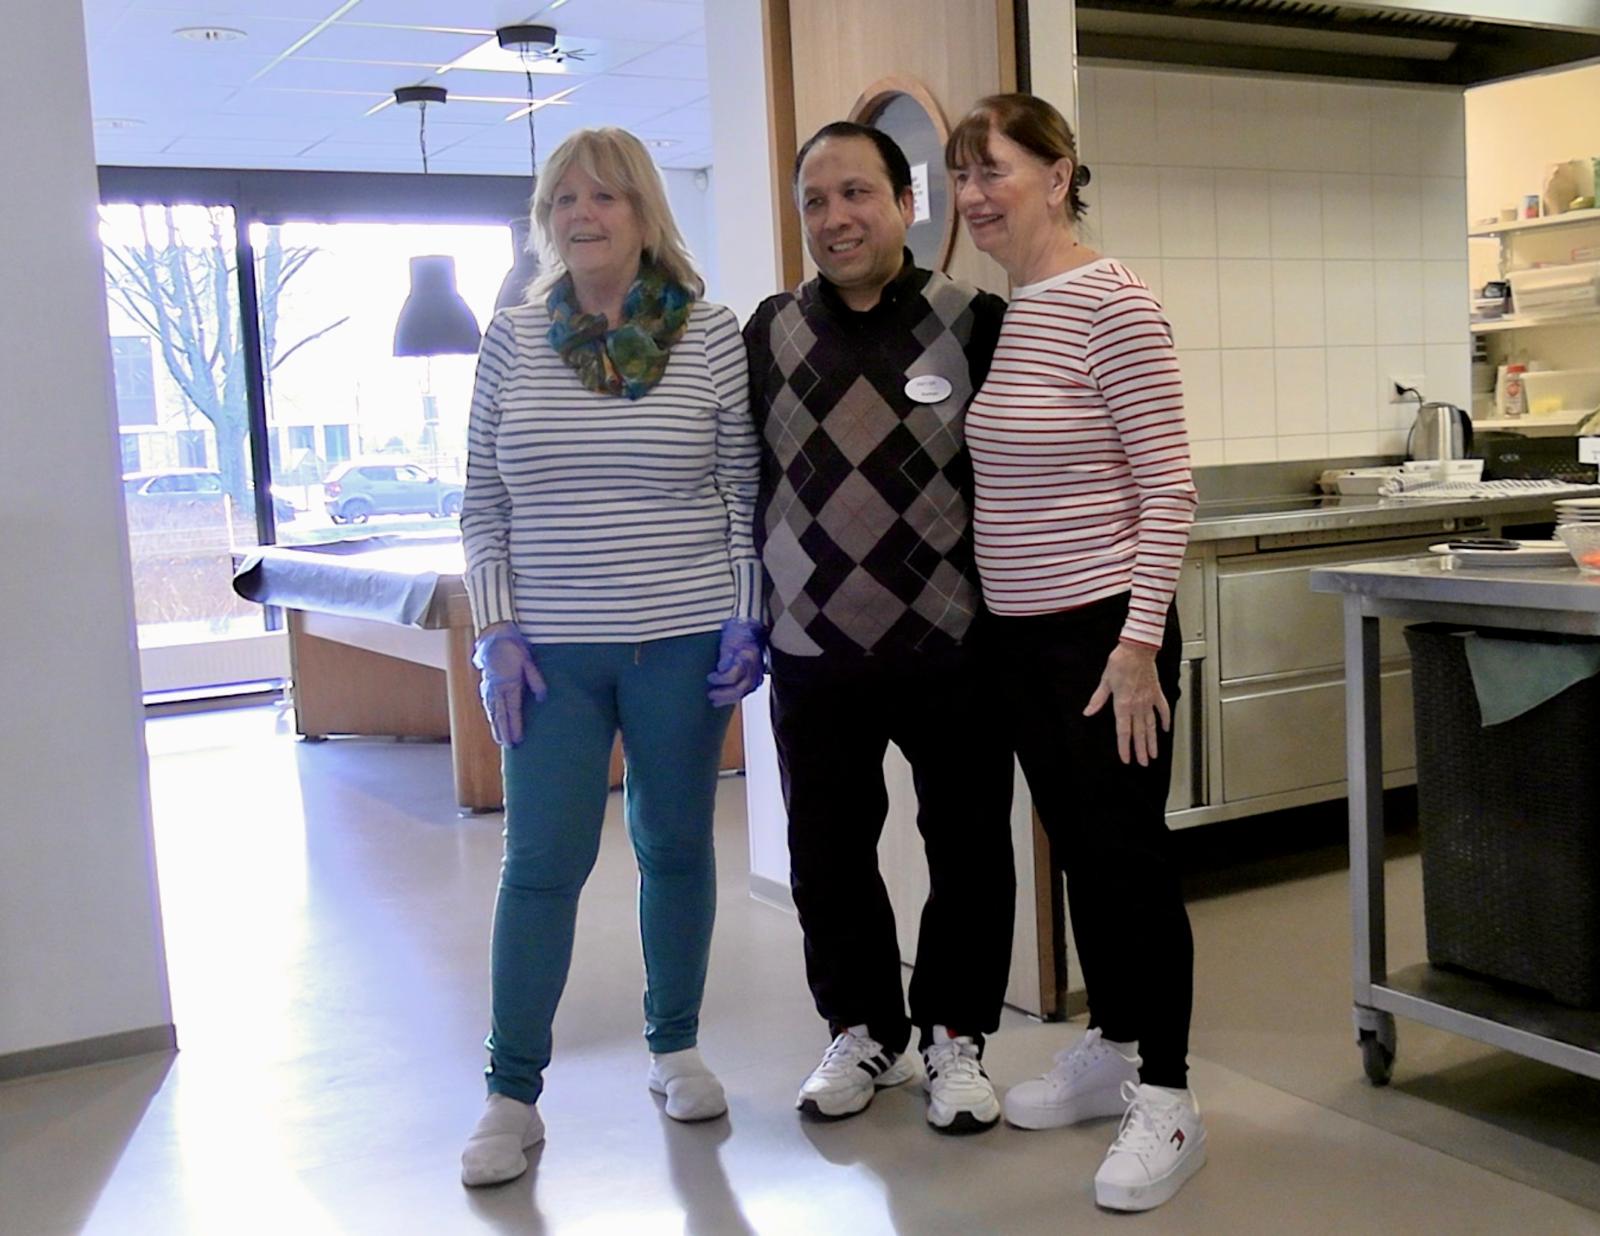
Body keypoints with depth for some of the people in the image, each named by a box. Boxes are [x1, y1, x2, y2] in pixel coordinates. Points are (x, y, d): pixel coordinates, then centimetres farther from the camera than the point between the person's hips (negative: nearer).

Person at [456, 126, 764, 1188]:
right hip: (551, 651, 0)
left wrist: (746, 618, -3)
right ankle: (513, 1097, 13)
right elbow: (484, 503, 5)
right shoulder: (513, 338, 3)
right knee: (542, 865, 1)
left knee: (676, 848, 12)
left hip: (685, 644, 0)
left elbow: (746, 489, 4)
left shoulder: (712, 334, 0)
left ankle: (676, 1049, 30)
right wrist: (497, 630, -3)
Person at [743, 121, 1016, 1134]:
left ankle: (957, 1033, 28)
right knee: (827, 854, 11)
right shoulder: (771, 333, 6)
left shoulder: (976, 324, -3)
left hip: (952, 644, -2)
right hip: (815, 651, 3)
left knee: (969, 849, 9)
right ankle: (864, 1030, 31)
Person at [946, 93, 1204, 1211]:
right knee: (1078, 849, 17)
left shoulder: (1112, 305, -13)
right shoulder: (994, 315, 10)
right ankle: (1112, 1049, 32)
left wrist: (1139, 641, -19)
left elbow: (1169, 487, -15)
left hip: (1103, 631, -8)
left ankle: (1167, 1098, 13)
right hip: (1019, 636, 8)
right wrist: (992, 612, 15)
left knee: (1129, 854, 0)